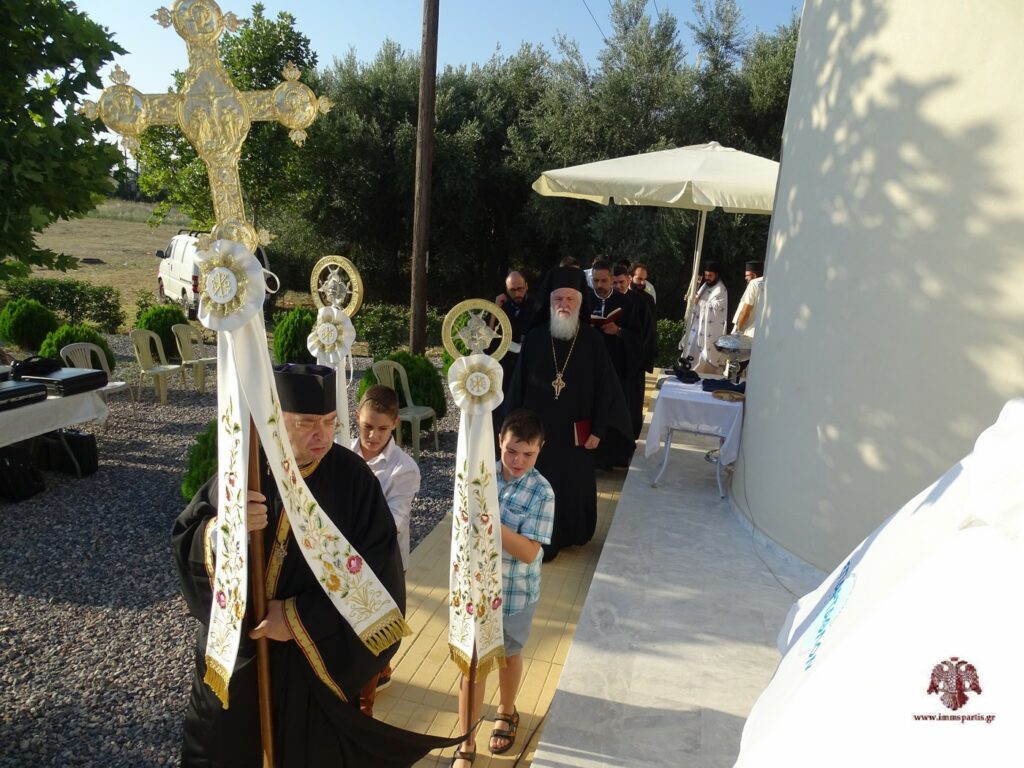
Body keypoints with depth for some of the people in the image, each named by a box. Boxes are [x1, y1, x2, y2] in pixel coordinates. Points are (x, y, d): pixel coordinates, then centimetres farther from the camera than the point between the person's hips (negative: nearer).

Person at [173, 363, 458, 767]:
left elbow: (379, 576, -18)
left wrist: (300, 618, -21)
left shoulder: (353, 478, -17)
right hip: (236, 652, 2)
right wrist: (223, 528, -29)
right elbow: (183, 543, -7)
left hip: (319, 658, -2)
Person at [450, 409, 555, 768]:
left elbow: (529, 552, -25)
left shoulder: (542, 492, -20)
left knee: (509, 655, 23)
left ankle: (506, 712, 51)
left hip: (516, 593, -1)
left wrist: (492, 522, -36)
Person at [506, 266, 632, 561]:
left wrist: (598, 429, -6)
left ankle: (572, 533, 36)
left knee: (574, 484, 13)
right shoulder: (534, 339, -5)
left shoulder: (592, 341, -7)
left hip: (575, 431, 0)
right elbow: (518, 384, 0)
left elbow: (605, 387, -4)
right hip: (538, 428, 0)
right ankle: (542, 541, 24)